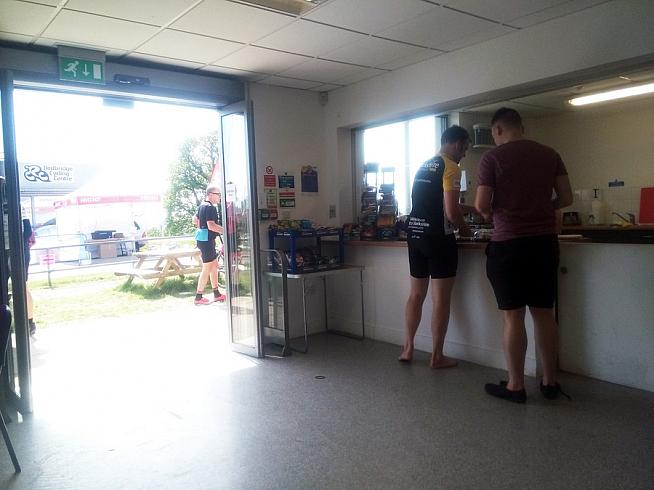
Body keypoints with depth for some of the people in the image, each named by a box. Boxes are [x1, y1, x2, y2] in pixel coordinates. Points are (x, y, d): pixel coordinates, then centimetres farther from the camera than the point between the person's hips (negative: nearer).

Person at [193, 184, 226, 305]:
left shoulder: (202, 206, 14)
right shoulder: (210, 207, -17)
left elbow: (195, 220, 23)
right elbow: (211, 226, -26)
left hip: (203, 239, 10)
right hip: (207, 240, -10)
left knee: (214, 266, 15)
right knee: (207, 269, -3)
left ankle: (216, 294, 22)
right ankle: (199, 297, 4)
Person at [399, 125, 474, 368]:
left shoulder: (423, 166, 16)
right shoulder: (451, 168, -10)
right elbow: (451, 212, -17)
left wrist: (469, 208, 28)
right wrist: (464, 228, 3)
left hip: (415, 234, 8)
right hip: (438, 238, -8)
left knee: (416, 294, 15)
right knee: (441, 298, 1)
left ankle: (408, 348, 20)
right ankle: (437, 356, 9)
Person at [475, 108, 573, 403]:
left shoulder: (492, 158, -6)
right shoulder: (549, 154, 8)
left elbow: (481, 205, -10)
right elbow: (566, 199, 7)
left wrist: (490, 215, 11)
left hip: (509, 244, -5)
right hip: (545, 241, 5)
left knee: (513, 315, 2)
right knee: (544, 313, 12)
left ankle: (515, 385, 11)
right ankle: (550, 381, 22)